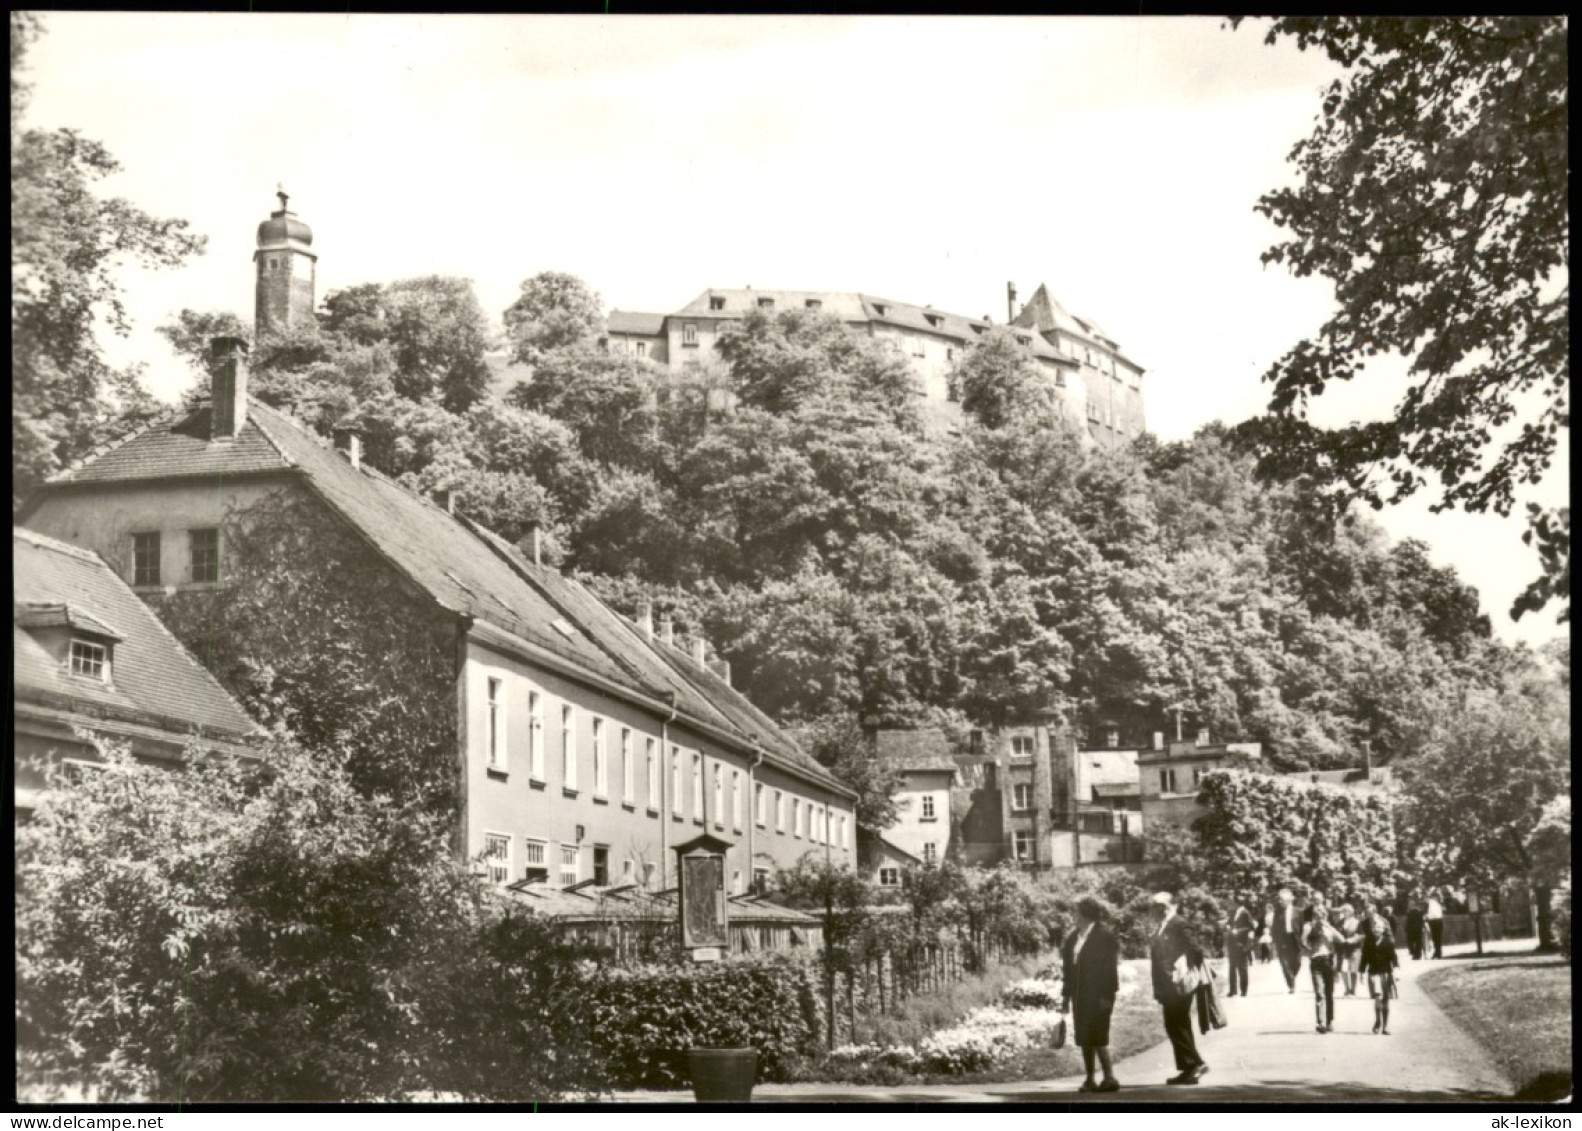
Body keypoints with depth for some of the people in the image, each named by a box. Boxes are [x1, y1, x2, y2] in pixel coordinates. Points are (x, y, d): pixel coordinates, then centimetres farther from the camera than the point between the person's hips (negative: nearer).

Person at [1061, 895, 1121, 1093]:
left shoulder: (1104, 935, -9)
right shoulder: (1073, 937, 11)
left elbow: (1110, 966, -12)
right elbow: (1068, 967, 13)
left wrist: (1106, 996, -17)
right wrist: (1066, 995, 11)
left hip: (1098, 995, -7)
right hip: (1080, 995, 7)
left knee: (1096, 1036, -9)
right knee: (1084, 1038, 8)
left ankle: (1110, 1078, -4)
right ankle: (1089, 1080, 14)